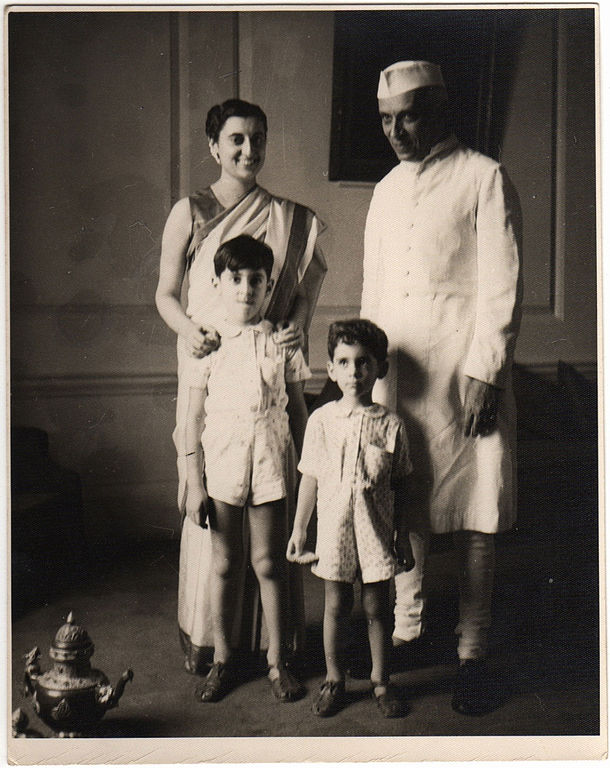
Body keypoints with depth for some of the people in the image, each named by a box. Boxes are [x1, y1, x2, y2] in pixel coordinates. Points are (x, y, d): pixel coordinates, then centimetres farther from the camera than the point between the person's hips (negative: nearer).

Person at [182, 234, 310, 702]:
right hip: (221, 465, 0)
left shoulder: (283, 343, 2)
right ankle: (222, 659, 23)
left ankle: (278, 660, 20)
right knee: (225, 564, 9)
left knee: (270, 564, 6)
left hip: (271, 466, 0)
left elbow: (298, 412, 7)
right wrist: (194, 484, -2)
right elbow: (194, 418, 1)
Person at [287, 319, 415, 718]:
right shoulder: (321, 420, -3)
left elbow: (399, 485, 3)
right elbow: (310, 479, 4)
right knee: (335, 606, 10)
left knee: (377, 607, 9)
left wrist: (403, 536, 4)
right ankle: (334, 679, 27)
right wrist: (299, 529, 5)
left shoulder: (390, 424, -4)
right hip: (334, 529, 0)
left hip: (377, 530, 0)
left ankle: (381, 680, 25)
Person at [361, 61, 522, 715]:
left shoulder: (483, 179, -1)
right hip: (393, 370, 5)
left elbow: (502, 288, -6)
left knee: (472, 518, -1)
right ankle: (403, 629, 21)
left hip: (464, 368, -5)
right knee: (402, 507, 7)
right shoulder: (386, 191, 18)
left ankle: (472, 652, 8)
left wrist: (484, 375, -13)